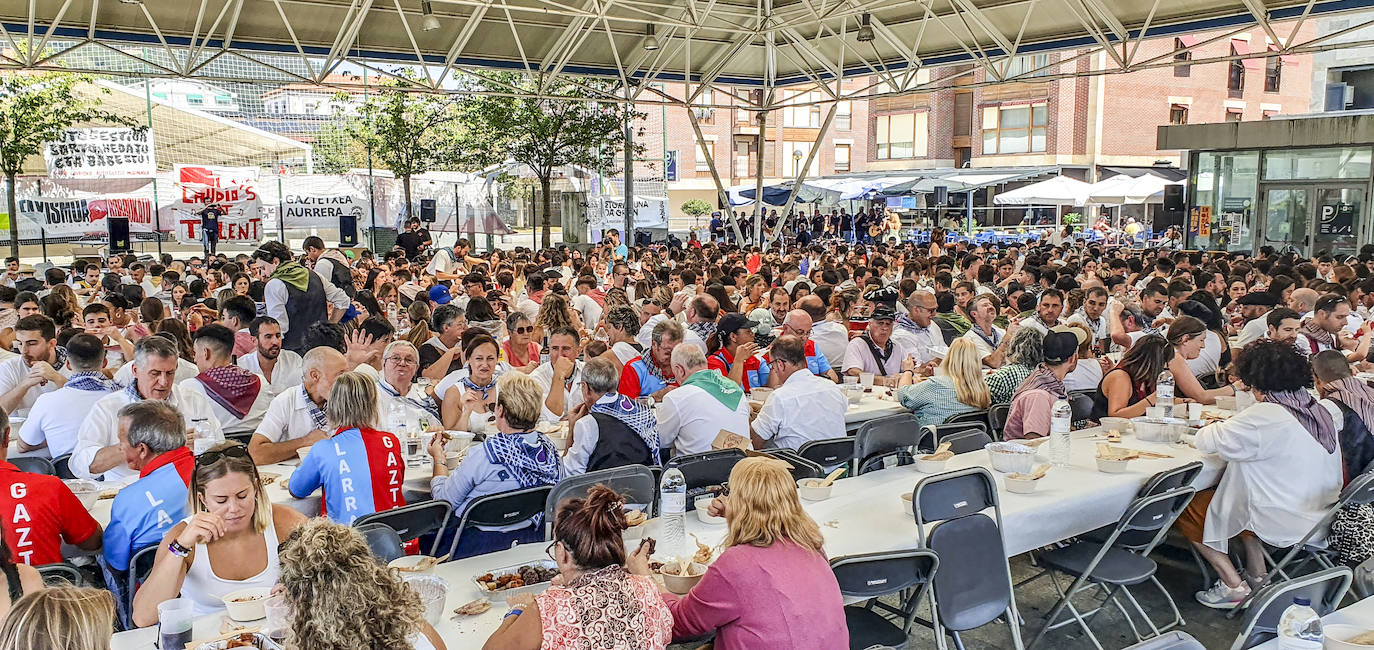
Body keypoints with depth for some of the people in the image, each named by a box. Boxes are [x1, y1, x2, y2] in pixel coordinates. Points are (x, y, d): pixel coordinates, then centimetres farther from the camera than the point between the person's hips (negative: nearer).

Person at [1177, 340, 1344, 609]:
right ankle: (1259, 578, 25)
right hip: (1323, 515, 8)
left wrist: (1223, 426, 6)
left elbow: (1206, 441, -16)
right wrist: (1238, 423, 12)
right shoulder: (1324, 409, -1)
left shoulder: (1266, 416, -23)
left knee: (1186, 509, 4)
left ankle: (1234, 587, 4)